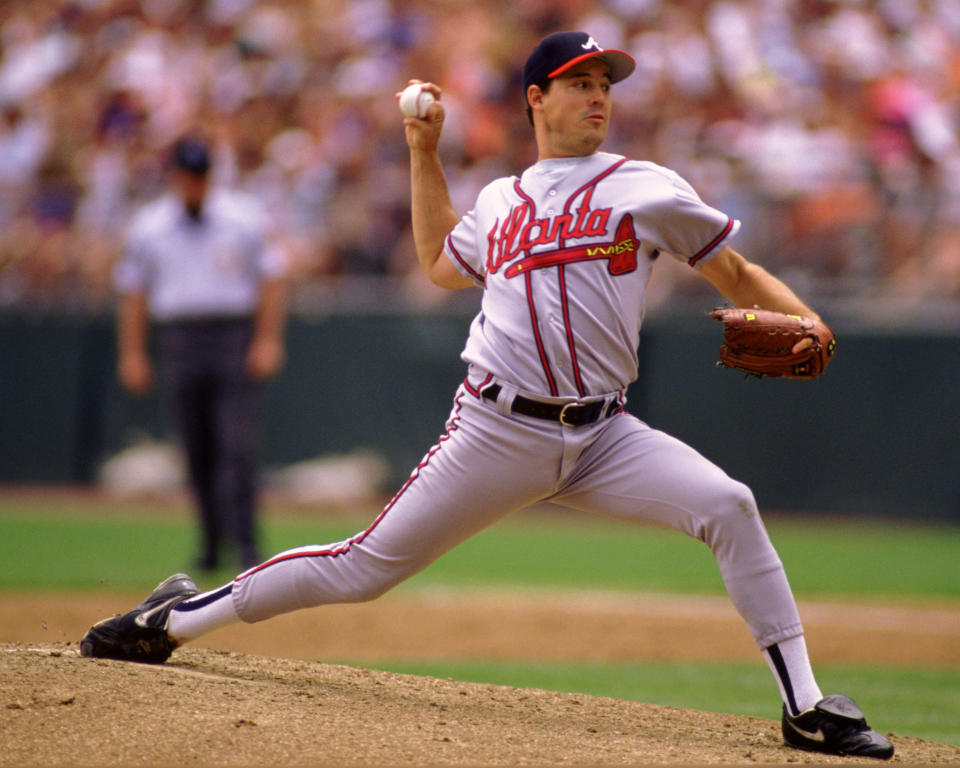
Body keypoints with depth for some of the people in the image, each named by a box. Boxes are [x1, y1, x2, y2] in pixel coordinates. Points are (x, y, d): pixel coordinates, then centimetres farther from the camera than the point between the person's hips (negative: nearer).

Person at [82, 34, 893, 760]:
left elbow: (736, 274, 7)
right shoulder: (500, 202, 14)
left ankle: (805, 708, -17)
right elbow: (440, 264, 33)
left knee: (728, 505, -23)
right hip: (499, 431, 1)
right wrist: (424, 154, 28)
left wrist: (805, 321, -10)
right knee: (368, 566, 0)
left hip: (600, 434, 0)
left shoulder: (646, 188, 6)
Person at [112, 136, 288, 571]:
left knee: (238, 443, -12)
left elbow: (271, 278, 3)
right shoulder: (148, 226, 8)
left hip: (235, 338, -2)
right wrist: (131, 353, 5)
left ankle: (245, 540, -13)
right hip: (178, 337, 2)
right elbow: (132, 290, 11)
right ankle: (212, 540, 15)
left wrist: (268, 340, -6)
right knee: (197, 449, 4)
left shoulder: (243, 219, 2)